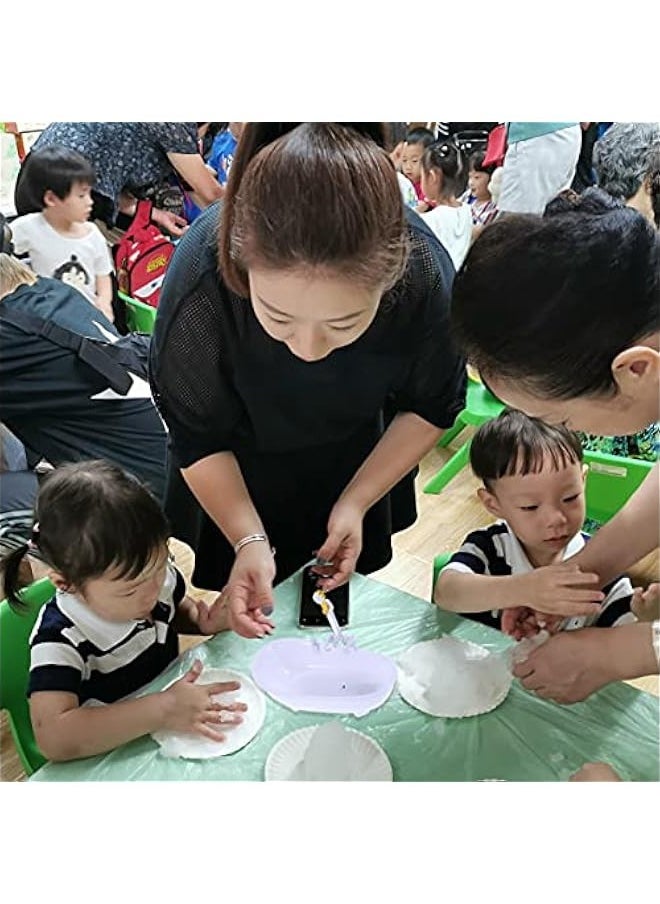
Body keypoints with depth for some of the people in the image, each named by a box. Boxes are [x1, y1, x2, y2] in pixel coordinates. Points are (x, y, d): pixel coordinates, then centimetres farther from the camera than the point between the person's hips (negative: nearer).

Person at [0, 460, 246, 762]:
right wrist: (164, 709, -37)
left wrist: (205, 620, -11)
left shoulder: (157, 573, -10)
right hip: (115, 759, -5)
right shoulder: (60, 640, -25)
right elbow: (53, 739, -35)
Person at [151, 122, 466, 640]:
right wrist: (248, 539, -30)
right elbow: (196, 436, -21)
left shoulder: (424, 274, -36)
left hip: (357, 459, 2)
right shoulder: (202, 279, -39)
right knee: (246, 610, 16)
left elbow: (432, 407, -14)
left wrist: (356, 502, -17)